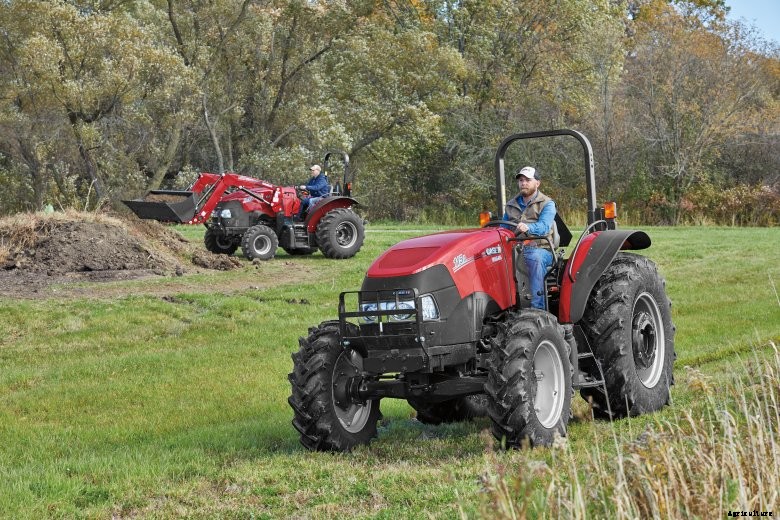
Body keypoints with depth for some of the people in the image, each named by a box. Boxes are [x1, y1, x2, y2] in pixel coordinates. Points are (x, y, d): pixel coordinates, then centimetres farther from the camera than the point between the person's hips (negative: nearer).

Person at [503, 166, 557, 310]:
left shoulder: (547, 204, 6)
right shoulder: (511, 205, 23)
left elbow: (544, 226, -13)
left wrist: (528, 227, -36)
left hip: (539, 249, -4)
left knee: (536, 258, -40)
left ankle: (538, 307, -42)